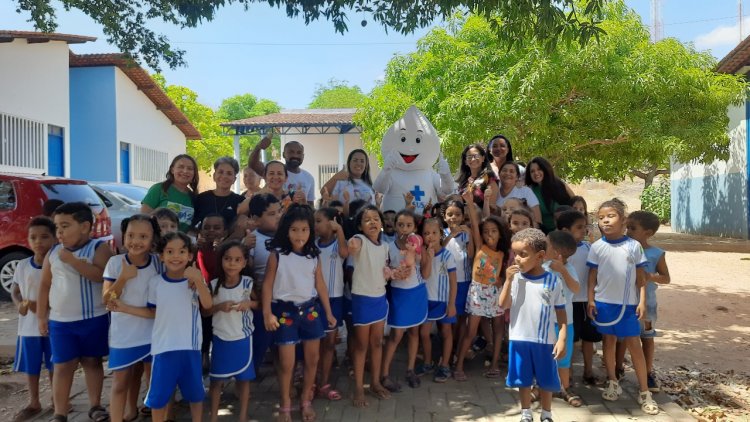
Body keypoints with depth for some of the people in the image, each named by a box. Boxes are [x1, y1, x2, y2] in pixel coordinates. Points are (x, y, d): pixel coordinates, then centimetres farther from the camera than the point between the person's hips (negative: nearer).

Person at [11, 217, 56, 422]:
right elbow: (15, 291, 11)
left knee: (54, 366, 10)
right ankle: (34, 403, 32)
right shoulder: (22, 266, 0)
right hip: (28, 326, 4)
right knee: (31, 367, 15)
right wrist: (19, 304, -9)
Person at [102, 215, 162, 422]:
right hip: (123, 334, -1)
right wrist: (123, 278, -23)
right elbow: (106, 300, -9)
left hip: (151, 333, 1)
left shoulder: (158, 263, -6)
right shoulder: (115, 262, -9)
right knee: (120, 382, 6)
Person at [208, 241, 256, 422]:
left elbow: (260, 303, 1)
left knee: (243, 378, 11)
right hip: (220, 339, 0)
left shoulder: (248, 283, -11)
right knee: (217, 379, 11)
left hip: (243, 338, 0)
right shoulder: (214, 285, -10)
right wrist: (220, 306, -21)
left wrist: (249, 303, -19)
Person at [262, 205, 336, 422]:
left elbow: (320, 284, 8)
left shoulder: (314, 255, 2)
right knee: (286, 363, 2)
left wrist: (328, 312, 10)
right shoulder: (277, 254, -9)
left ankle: (306, 400, 31)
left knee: (312, 359, 11)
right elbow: (268, 284, -6)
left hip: (311, 309, 4)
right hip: (285, 311, -4)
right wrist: (267, 313, -11)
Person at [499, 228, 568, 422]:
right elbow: (503, 305, -8)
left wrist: (562, 338, -8)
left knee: (546, 381, 14)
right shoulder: (515, 278, -5)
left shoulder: (553, 281, -7)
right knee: (523, 380, 15)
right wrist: (508, 280, -17)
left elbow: (561, 312, -2)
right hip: (519, 339, 1)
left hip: (545, 340, -1)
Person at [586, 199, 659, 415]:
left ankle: (644, 392, 11)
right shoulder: (597, 247, -1)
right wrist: (591, 300, -4)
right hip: (604, 302, 1)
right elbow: (592, 275, 2)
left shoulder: (633, 245, -3)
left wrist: (642, 301, -5)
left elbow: (640, 276, 0)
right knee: (608, 341, 12)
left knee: (634, 345, 2)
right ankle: (612, 383, 27)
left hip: (628, 303, -1)